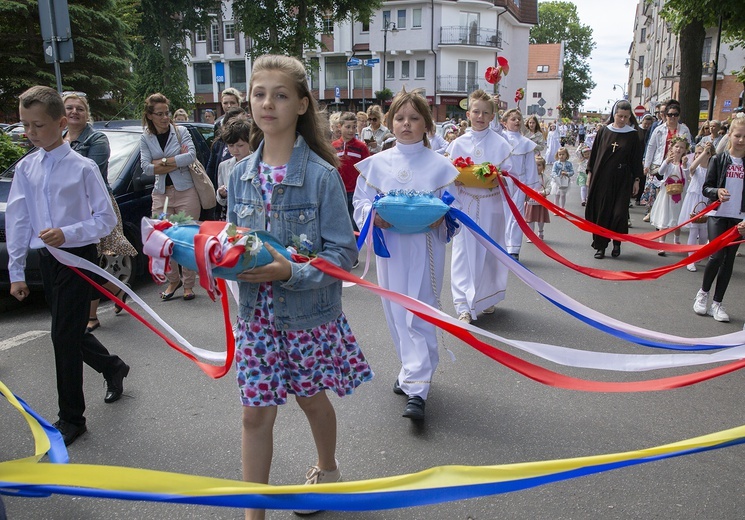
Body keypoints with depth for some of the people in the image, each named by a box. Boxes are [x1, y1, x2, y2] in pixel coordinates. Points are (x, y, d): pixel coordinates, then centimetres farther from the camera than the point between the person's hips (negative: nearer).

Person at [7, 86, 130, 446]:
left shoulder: (82, 167, -11)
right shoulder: (25, 168, 3)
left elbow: (106, 219, -8)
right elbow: (17, 220, 5)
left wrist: (67, 233, -23)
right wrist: (16, 272, 5)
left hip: (78, 257, -6)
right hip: (47, 259, 6)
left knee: (64, 335, -4)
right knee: (70, 332, 16)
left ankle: (71, 417, 12)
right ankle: (113, 367, 44)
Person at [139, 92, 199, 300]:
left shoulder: (181, 132, 1)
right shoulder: (145, 138, 7)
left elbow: (191, 155, -14)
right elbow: (146, 168, -5)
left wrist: (163, 162, -12)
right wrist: (177, 161, -10)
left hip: (185, 192, -2)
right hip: (161, 194, 3)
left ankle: (188, 285, 10)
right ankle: (173, 281, 21)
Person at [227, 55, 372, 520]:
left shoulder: (322, 175, -16)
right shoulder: (242, 174, -1)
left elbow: (342, 253, -16)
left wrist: (290, 271, -28)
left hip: (309, 313, -3)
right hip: (257, 313, 4)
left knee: (312, 398, 19)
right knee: (256, 413, 8)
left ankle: (327, 469, 50)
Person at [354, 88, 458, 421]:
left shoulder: (439, 165, 0)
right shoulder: (376, 164, 6)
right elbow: (360, 202, 7)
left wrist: (441, 218, -18)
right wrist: (373, 215, -14)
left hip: (425, 249, -3)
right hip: (390, 247, 3)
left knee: (419, 316, -4)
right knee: (397, 314, 11)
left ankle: (416, 389, -1)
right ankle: (413, 370, 31)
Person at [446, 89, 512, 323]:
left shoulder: (500, 143, 2)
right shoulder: (458, 144, 4)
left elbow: (508, 174, 3)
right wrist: (457, 178, -14)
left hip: (491, 206, 0)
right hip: (464, 205, 0)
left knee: (489, 252, 8)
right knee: (463, 253, -6)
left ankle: (487, 299, 28)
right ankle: (464, 306, -6)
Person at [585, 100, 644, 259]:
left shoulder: (633, 135, 1)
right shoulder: (603, 131, 3)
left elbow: (636, 158, 4)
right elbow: (594, 152, 8)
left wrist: (636, 179, 1)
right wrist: (590, 173, 6)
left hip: (622, 180, -1)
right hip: (602, 177, 1)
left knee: (619, 213, -6)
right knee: (601, 212, 4)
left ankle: (617, 243, 17)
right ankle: (601, 245, 14)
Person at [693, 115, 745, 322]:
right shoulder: (718, 159, 0)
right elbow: (706, 188, 0)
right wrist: (717, 192, -22)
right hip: (718, 214, -2)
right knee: (717, 256, -11)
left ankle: (717, 303, 13)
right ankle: (703, 293, 13)